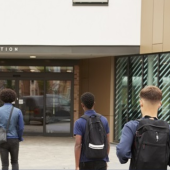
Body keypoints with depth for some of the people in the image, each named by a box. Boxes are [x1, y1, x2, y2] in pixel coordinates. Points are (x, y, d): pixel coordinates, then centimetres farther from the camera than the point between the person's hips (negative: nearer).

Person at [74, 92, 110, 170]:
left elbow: (78, 145, -16)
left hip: (86, 163, -2)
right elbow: (107, 143, 7)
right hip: (101, 162, 2)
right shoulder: (104, 120, 3)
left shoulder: (79, 122, -9)